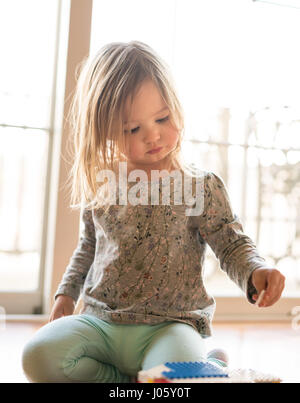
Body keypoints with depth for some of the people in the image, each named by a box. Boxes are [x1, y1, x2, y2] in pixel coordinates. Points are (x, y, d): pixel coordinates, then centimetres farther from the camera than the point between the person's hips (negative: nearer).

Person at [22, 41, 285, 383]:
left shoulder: (202, 187, -5)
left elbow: (232, 245, -3)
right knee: (39, 356, -21)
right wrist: (66, 293, 14)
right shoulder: (101, 187, 6)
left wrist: (256, 271, -25)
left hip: (168, 325, -3)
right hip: (99, 320, 4)